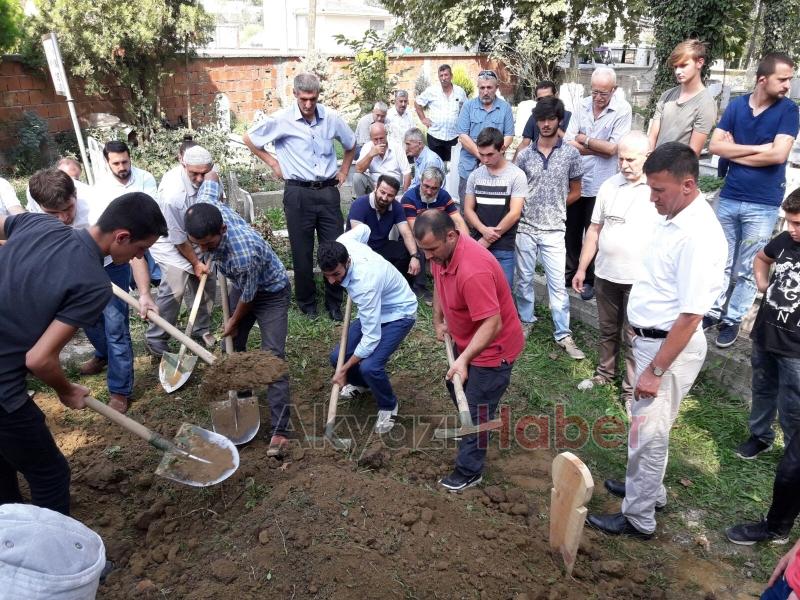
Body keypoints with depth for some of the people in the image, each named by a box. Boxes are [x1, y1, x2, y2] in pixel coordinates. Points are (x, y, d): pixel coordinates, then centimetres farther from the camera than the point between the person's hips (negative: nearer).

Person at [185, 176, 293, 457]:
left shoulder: (244, 252, -43)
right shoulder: (205, 206, -26)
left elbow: (248, 296, -23)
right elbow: (211, 177, -2)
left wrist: (233, 323, -5)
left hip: (270, 292, -7)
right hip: (241, 285, 8)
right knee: (232, 347, 13)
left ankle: (279, 431, -11)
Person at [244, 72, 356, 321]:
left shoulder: (331, 118, 3)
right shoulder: (281, 120, -6)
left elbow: (351, 144, 21)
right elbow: (249, 138, 6)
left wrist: (344, 171, 14)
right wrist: (273, 162, 4)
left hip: (328, 191, 2)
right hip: (298, 193, -2)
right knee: (302, 251, 6)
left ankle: (334, 303, 20)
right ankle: (307, 302, 24)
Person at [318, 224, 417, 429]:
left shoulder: (365, 282, -39)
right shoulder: (340, 247, -20)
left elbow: (371, 337, -34)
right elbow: (363, 228, 4)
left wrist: (343, 370, -23)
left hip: (398, 314, -8)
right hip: (373, 311, 8)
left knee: (370, 366, -25)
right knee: (337, 356, 2)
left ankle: (389, 406, 7)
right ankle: (361, 383, 36)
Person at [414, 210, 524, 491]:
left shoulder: (473, 271, -38)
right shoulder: (441, 252, -10)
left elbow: (492, 324, -35)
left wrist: (464, 359, -38)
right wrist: (438, 320, 5)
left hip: (493, 347, -9)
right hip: (466, 339, 10)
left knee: (476, 409, 2)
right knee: (455, 386, 28)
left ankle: (469, 472, 20)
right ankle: (471, 429, 54)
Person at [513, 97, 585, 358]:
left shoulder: (570, 154, 0)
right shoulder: (524, 155, 3)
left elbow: (575, 192, 7)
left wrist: (554, 207, 0)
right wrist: (522, 206, -3)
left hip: (553, 229, -2)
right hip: (525, 227, 2)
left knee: (557, 283, -1)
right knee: (523, 279, 12)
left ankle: (563, 334, 9)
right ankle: (526, 320, 31)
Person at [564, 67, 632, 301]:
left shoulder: (623, 110, -10)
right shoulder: (582, 106, 1)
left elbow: (612, 148, -16)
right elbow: (568, 144, -5)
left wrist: (584, 139, -8)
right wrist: (600, 148, -14)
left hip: (600, 184, -4)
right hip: (575, 180, 4)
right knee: (572, 229, 15)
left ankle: (590, 279, 23)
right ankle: (570, 272, 33)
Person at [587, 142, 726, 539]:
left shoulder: (698, 235, -26)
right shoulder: (675, 218, 3)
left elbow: (690, 315, -26)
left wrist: (655, 370, -22)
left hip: (670, 347, -9)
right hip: (651, 338, 9)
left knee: (647, 433, 5)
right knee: (646, 426, 24)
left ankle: (638, 518, 23)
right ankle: (649, 489, 44)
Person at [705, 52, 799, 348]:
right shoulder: (736, 105, 3)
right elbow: (715, 145, -6)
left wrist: (735, 152, -7)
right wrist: (757, 148, -13)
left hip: (763, 205, -2)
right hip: (729, 198, 3)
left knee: (746, 270, 6)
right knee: (720, 263, 12)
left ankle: (733, 319, 19)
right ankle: (713, 311, 25)